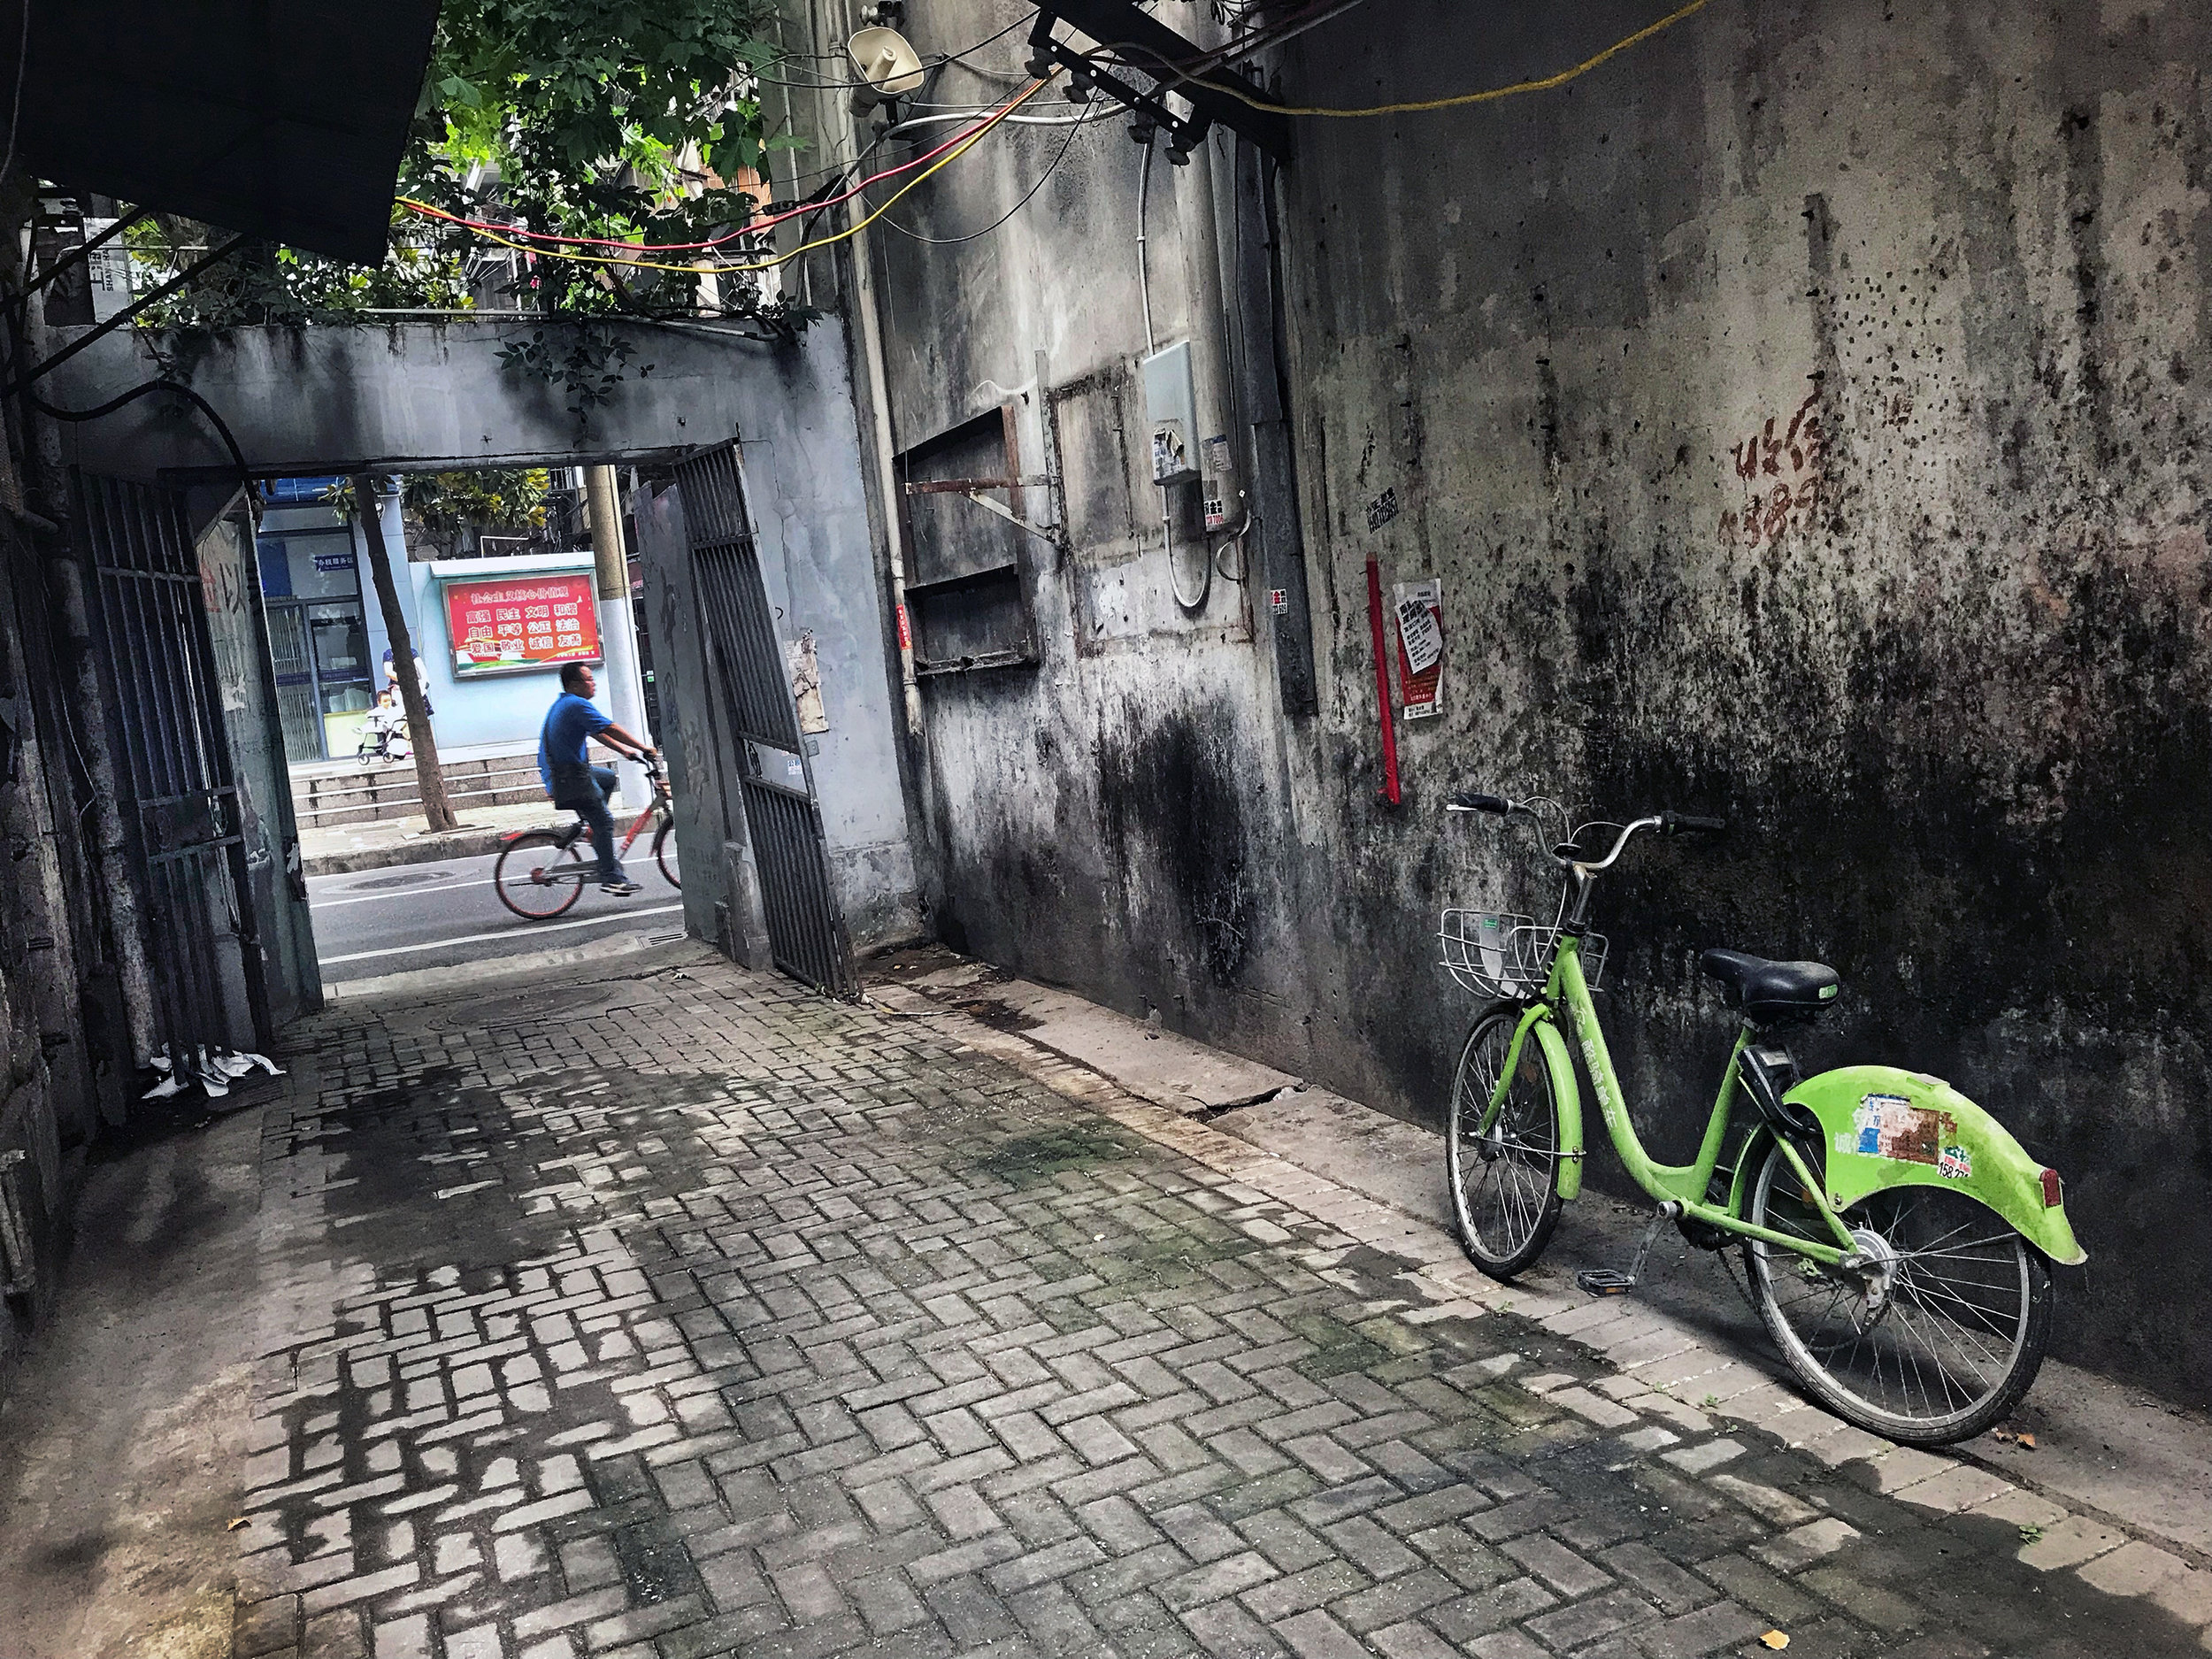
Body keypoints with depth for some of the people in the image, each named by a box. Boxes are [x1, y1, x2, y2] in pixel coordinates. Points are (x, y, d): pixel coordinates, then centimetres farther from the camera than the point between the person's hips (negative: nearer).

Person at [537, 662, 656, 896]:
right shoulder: (577, 705, -15)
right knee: (604, 821, -8)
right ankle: (611, 878, -7)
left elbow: (598, 733, 21)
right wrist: (644, 747, -12)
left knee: (608, 777, 27)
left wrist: (626, 750, 19)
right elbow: (611, 729, -18)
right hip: (568, 776, -10)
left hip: (558, 769, 10)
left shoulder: (564, 704, 18)